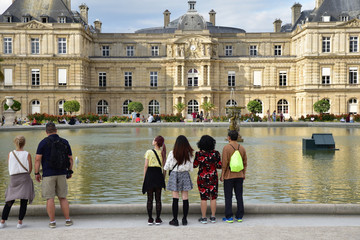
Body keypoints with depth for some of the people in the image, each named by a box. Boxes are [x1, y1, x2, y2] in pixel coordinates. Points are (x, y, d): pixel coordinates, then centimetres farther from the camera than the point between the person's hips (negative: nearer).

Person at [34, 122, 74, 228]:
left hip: (48, 174, -3)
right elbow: (70, 159, 8)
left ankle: (52, 222, 3)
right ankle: (68, 220, 12)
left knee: (50, 198, 2)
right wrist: (70, 171, 19)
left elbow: (37, 159, -8)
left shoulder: (43, 142, -4)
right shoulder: (64, 142, 5)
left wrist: (37, 173, 0)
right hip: (62, 173, 3)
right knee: (62, 197, 12)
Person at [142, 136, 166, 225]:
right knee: (158, 199, 8)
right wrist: (163, 177, 14)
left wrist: (144, 178, 2)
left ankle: (150, 219, 9)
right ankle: (158, 219, 10)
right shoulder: (163, 153, 2)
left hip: (150, 174, -2)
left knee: (150, 198, 6)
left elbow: (146, 166, -6)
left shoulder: (149, 152, -6)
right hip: (159, 174, 2)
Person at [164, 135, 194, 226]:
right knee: (185, 198, 7)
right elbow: (191, 168, 3)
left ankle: (175, 220, 6)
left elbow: (166, 167, -3)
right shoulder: (189, 154, -4)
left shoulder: (172, 153, -9)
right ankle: (184, 220, 13)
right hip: (185, 175, 2)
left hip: (174, 175, -2)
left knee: (175, 199, 2)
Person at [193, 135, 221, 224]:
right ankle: (213, 217, 14)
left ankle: (203, 218, 8)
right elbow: (219, 166, -4)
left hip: (202, 178, -1)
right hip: (213, 177, 1)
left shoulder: (199, 154, -11)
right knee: (213, 197, 9)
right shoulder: (216, 153, -8)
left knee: (203, 198, 4)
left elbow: (194, 165, -1)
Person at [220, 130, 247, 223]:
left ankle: (229, 217, 4)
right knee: (239, 196, 10)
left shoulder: (226, 147, -11)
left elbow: (224, 163, -14)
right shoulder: (242, 148, 4)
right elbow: (245, 162, 8)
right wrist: (243, 174, 17)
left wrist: (222, 175, -6)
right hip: (239, 176, 5)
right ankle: (239, 216, 14)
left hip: (229, 176, -4)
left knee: (228, 196, 2)